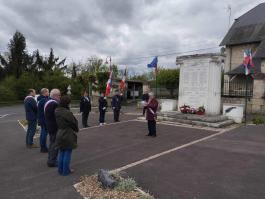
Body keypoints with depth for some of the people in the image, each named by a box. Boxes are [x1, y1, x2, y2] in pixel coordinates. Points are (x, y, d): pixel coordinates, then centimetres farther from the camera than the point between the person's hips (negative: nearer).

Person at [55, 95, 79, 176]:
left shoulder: (56, 111, 0)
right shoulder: (67, 113, -23)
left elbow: (57, 122, 10)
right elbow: (74, 123, -13)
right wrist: (76, 130, 5)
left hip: (60, 135, 7)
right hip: (68, 135, -7)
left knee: (61, 153, 19)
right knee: (67, 153, 7)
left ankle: (60, 170, 30)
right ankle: (66, 171, 18)